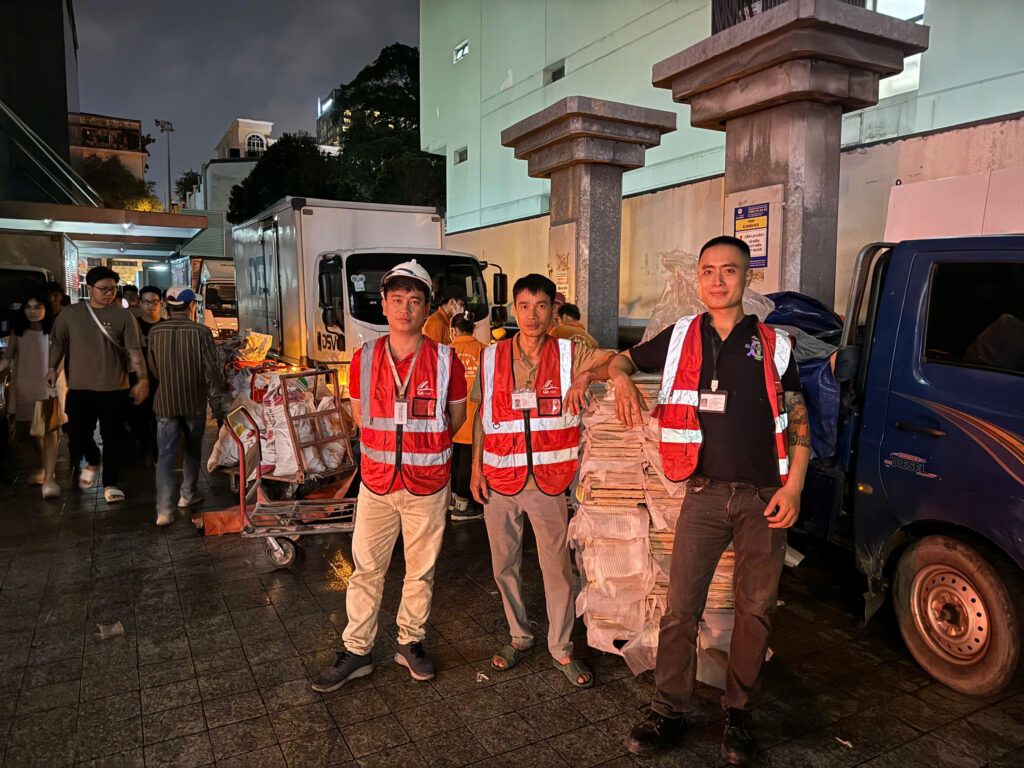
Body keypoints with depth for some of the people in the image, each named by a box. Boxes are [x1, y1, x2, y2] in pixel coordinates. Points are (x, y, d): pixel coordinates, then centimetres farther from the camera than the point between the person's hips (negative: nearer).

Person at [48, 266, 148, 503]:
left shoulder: (123, 316, -1)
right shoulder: (70, 314, 5)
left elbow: (134, 350, -8)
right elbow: (58, 343, 12)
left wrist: (143, 379, -18)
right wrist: (52, 368, 0)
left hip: (114, 388, -2)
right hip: (79, 387, 2)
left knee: (112, 438, 3)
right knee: (77, 434, 4)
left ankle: (110, 484, 17)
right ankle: (92, 461, 37)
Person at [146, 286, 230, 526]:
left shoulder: (155, 332, -3)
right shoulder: (201, 332, -11)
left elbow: (152, 369, 6)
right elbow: (212, 370, -10)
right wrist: (220, 400, 0)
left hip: (165, 402, 1)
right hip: (195, 401, -1)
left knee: (165, 454, 1)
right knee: (193, 450, 18)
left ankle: (164, 510, -6)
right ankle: (188, 495, 29)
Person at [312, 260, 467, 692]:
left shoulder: (445, 361, -5)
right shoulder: (364, 359, -1)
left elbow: (457, 415, 7)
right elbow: (359, 414, 12)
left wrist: (426, 446, 8)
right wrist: (389, 445, 8)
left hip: (428, 484, -1)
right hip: (376, 482, 1)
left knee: (421, 570, 12)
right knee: (366, 569, 9)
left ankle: (410, 643, 32)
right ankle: (357, 652, 25)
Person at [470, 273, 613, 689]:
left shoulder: (569, 354, -1)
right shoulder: (492, 357, 4)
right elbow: (481, 414, 9)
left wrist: (585, 375, -26)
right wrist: (476, 467, 4)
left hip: (548, 479, -2)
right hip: (499, 480, 2)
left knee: (557, 566, 6)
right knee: (504, 564, 13)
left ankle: (561, 649, 25)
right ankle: (520, 636, 35)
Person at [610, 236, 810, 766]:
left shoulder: (772, 345, 5)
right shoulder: (680, 338, 6)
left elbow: (798, 423, 7)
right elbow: (621, 360, 17)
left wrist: (793, 487, -3)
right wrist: (622, 380, -7)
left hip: (764, 498, 1)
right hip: (705, 494, 0)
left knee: (755, 609, 10)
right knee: (680, 608, 1)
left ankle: (737, 713, 28)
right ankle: (669, 710, 18)